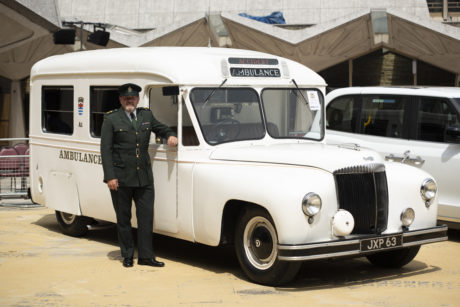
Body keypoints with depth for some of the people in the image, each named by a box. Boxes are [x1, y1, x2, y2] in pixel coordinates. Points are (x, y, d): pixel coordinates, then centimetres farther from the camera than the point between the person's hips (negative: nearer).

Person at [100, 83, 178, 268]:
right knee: (123, 218, 7)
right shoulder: (111, 119, -1)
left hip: (145, 177, 3)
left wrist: (170, 135, 3)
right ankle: (127, 255, 19)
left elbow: (160, 128, 28)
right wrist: (109, 177, -11)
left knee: (146, 217, 2)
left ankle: (146, 256, 8)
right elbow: (105, 150, -4)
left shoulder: (146, 115, 11)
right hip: (120, 178, -3)